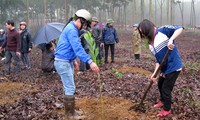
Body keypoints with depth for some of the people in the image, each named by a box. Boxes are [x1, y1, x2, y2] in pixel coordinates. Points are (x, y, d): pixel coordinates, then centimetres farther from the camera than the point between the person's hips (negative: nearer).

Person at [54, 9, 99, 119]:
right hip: (63, 62, -11)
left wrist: (74, 61, 25)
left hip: (67, 61, 11)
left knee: (68, 87, 15)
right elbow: (78, 48, -29)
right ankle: (71, 114, 4)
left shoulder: (71, 28, 15)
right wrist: (90, 61, -34)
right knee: (70, 88, -5)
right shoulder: (72, 30, -19)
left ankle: (69, 111, 24)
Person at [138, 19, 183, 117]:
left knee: (166, 88, 2)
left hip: (174, 67, -8)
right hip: (165, 68, 8)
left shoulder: (163, 31, -15)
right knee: (160, 85, 24)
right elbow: (158, 59, 5)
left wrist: (171, 40, -35)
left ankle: (167, 109, 25)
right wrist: (155, 73, -5)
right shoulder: (150, 44, 6)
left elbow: (180, 28, -23)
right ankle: (163, 101, 51)